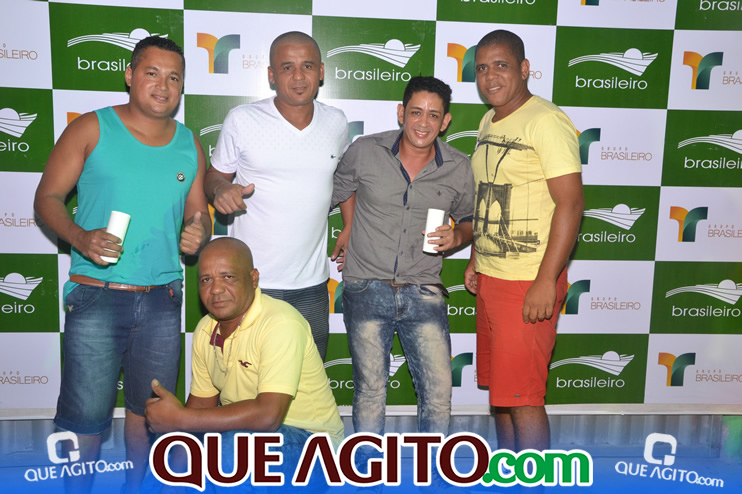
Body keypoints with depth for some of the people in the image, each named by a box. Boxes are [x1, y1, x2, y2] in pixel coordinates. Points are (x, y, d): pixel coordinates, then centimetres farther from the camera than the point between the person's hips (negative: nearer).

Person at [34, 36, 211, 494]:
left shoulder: (190, 146, 10)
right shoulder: (92, 129, 0)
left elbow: (199, 213, 15)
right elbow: (47, 197, -1)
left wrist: (198, 233, -8)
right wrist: (81, 237, -19)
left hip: (162, 301, 3)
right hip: (97, 297, -3)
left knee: (148, 409, 13)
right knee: (86, 414, 2)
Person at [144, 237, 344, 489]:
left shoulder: (281, 324, -26)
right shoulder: (205, 330, 0)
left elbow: (268, 415, -33)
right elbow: (201, 403, 7)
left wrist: (179, 418, -28)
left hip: (307, 438, -8)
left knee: (233, 446, -33)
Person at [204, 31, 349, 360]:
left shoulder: (336, 123, 5)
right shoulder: (242, 120, -4)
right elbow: (214, 176, 6)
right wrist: (220, 189, -16)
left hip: (311, 286, 3)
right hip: (250, 283, -2)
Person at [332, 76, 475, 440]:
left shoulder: (459, 169, 2)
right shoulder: (364, 152, -2)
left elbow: (469, 219, 16)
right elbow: (333, 195, 13)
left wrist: (457, 237, -5)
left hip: (423, 292, 1)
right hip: (367, 288, -1)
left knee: (439, 393, 1)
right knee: (370, 392, 6)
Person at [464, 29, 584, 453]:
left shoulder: (546, 122, -13)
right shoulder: (489, 122, 14)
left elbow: (570, 203, -18)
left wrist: (546, 280, -22)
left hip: (529, 282, -8)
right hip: (490, 277, 9)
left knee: (522, 395, -3)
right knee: (497, 385, 17)